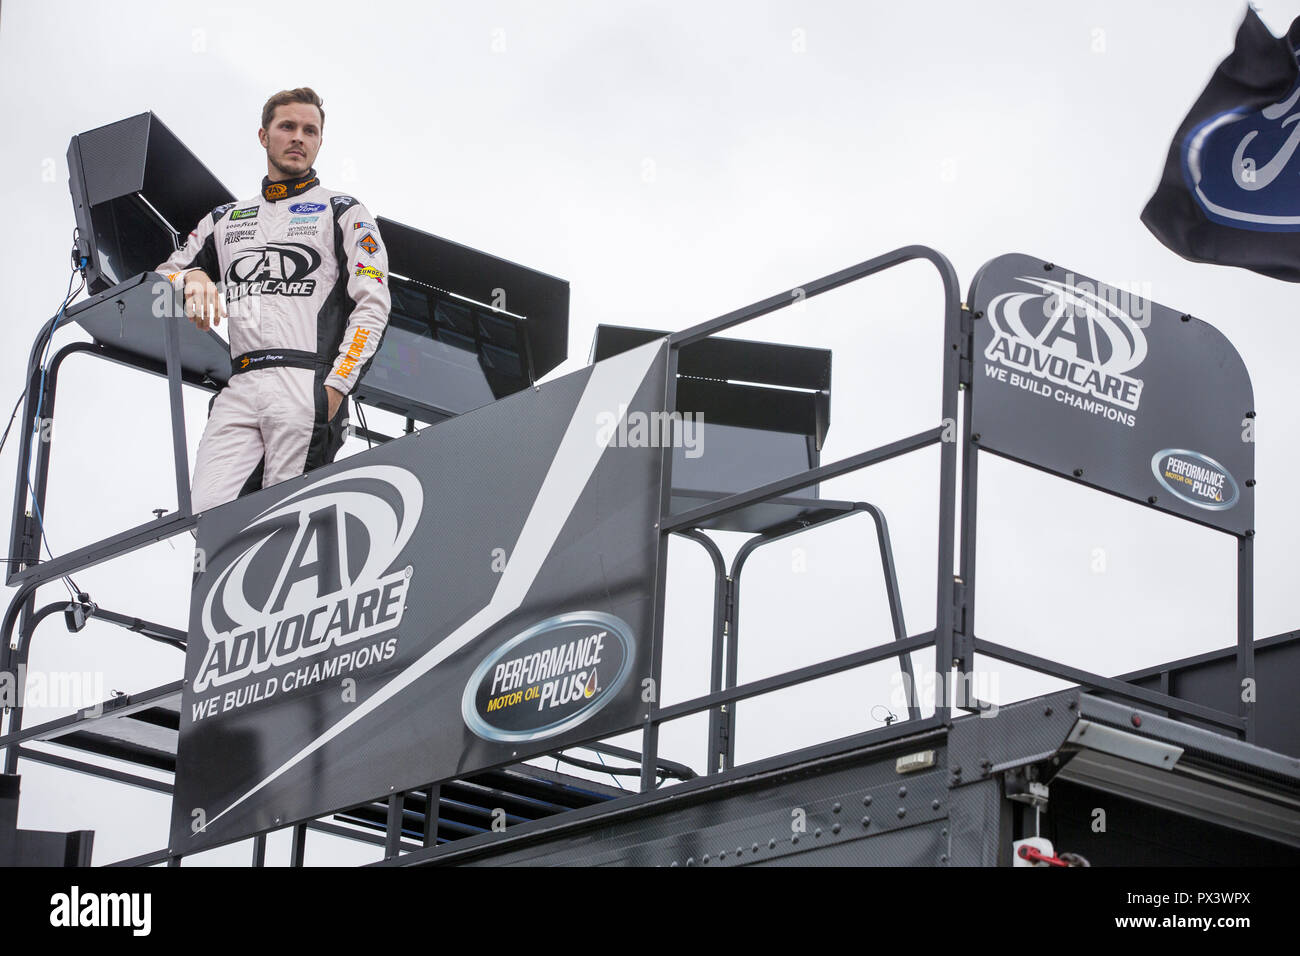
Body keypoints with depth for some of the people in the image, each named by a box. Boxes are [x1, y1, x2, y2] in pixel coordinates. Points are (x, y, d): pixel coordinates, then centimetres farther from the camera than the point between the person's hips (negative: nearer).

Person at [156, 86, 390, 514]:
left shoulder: (343, 213, 15)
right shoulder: (225, 220, 28)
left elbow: (373, 305, 4)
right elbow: (163, 275, 31)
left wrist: (335, 387, -9)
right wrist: (192, 278, 5)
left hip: (307, 383, -4)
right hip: (237, 391, 4)